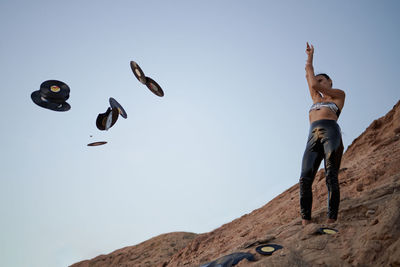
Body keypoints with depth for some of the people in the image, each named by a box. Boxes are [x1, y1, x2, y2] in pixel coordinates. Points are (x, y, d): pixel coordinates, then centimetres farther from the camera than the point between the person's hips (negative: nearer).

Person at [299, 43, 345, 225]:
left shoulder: (339, 95, 21)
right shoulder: (316, 99, 34)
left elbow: (314, 84, 11)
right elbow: (309, 76, 35)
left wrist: (316, 81, 30)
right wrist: (310, 56, 40)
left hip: (331, 133, -4)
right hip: (313, 137, 4)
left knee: (331, 177, -16)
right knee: (305, 178, -14)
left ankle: (331, 220, -19)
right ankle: (305, 221, -17)